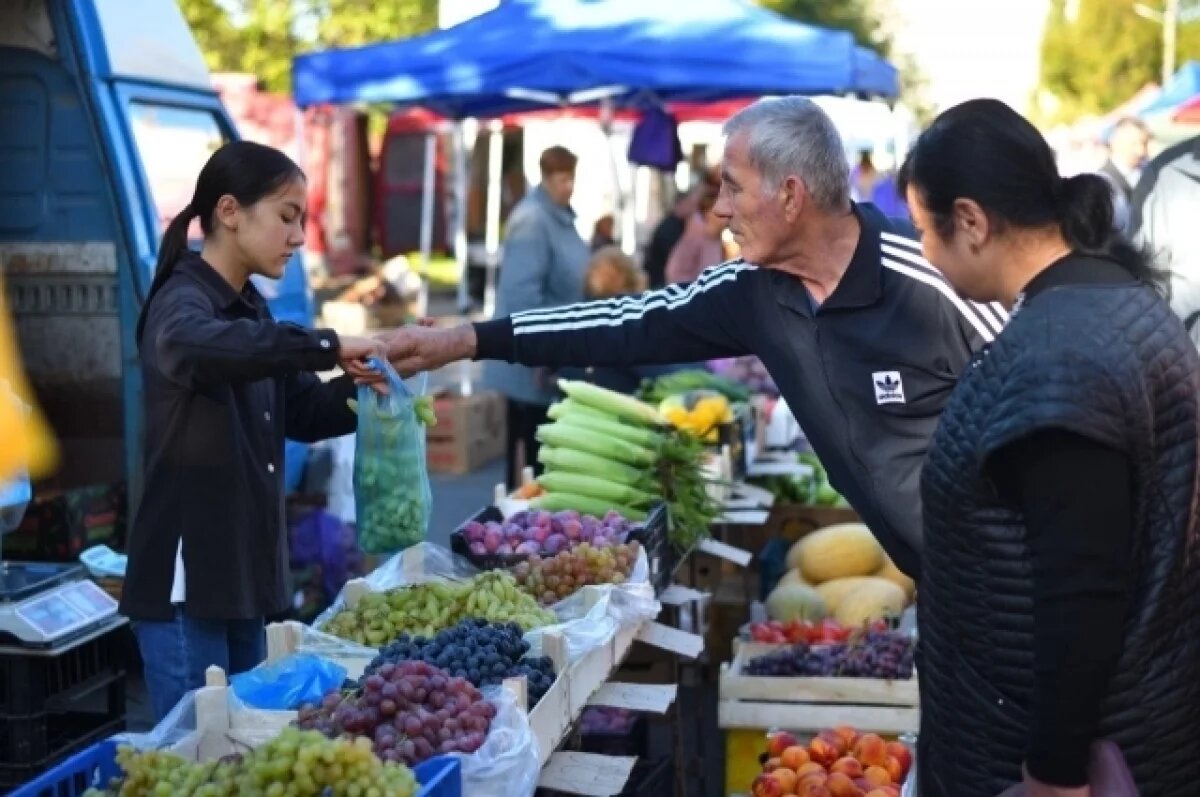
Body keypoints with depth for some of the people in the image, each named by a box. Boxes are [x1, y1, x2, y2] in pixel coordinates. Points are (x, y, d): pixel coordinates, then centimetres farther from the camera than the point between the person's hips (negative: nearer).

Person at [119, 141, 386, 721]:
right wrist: (327, 345, -39)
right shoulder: (182, 301, -15)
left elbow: (303, 412, 14)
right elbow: (192, 347, -40)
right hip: (186, 575, -9)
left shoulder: (251, 308, 12)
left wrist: (359, 388, -5)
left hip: (246, 568, 9)